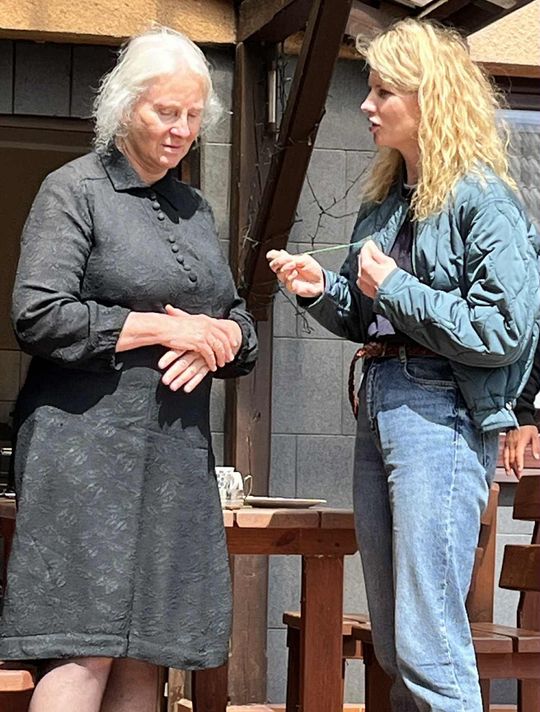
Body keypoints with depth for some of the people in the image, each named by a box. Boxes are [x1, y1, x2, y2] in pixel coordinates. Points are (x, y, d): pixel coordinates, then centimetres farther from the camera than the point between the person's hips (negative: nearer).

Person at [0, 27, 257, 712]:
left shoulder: (193, 207, 20)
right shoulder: (74, 189, -1)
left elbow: (237, 319, 23)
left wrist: (220, 339, -2)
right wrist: (166, 328, -12)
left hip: (177, 446, 7)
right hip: (88, 441, -6)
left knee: (144, 652, 4)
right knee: (85, 649, -11)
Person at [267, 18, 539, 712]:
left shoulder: (483, 200, -10)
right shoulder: (385, 200, 14)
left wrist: (395, 287, -14)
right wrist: (321, 288, 1)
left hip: (442, 414, -9)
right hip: (378, 405, 9)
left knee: (431, 647, -8)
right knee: (391, 645, 14)